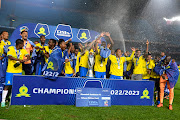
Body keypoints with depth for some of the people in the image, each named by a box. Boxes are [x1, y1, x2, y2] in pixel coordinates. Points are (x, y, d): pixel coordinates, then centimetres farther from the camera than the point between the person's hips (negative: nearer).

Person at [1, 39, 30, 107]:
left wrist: (24, 60, -22)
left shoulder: (23, 50, 9)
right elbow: (9, 56, -19)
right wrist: (19, 59, -29)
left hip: (19, 71, 4)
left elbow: (28, 56, -2)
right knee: (7, 85, -3)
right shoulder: (10, 48, -4)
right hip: (10, 71, -4)